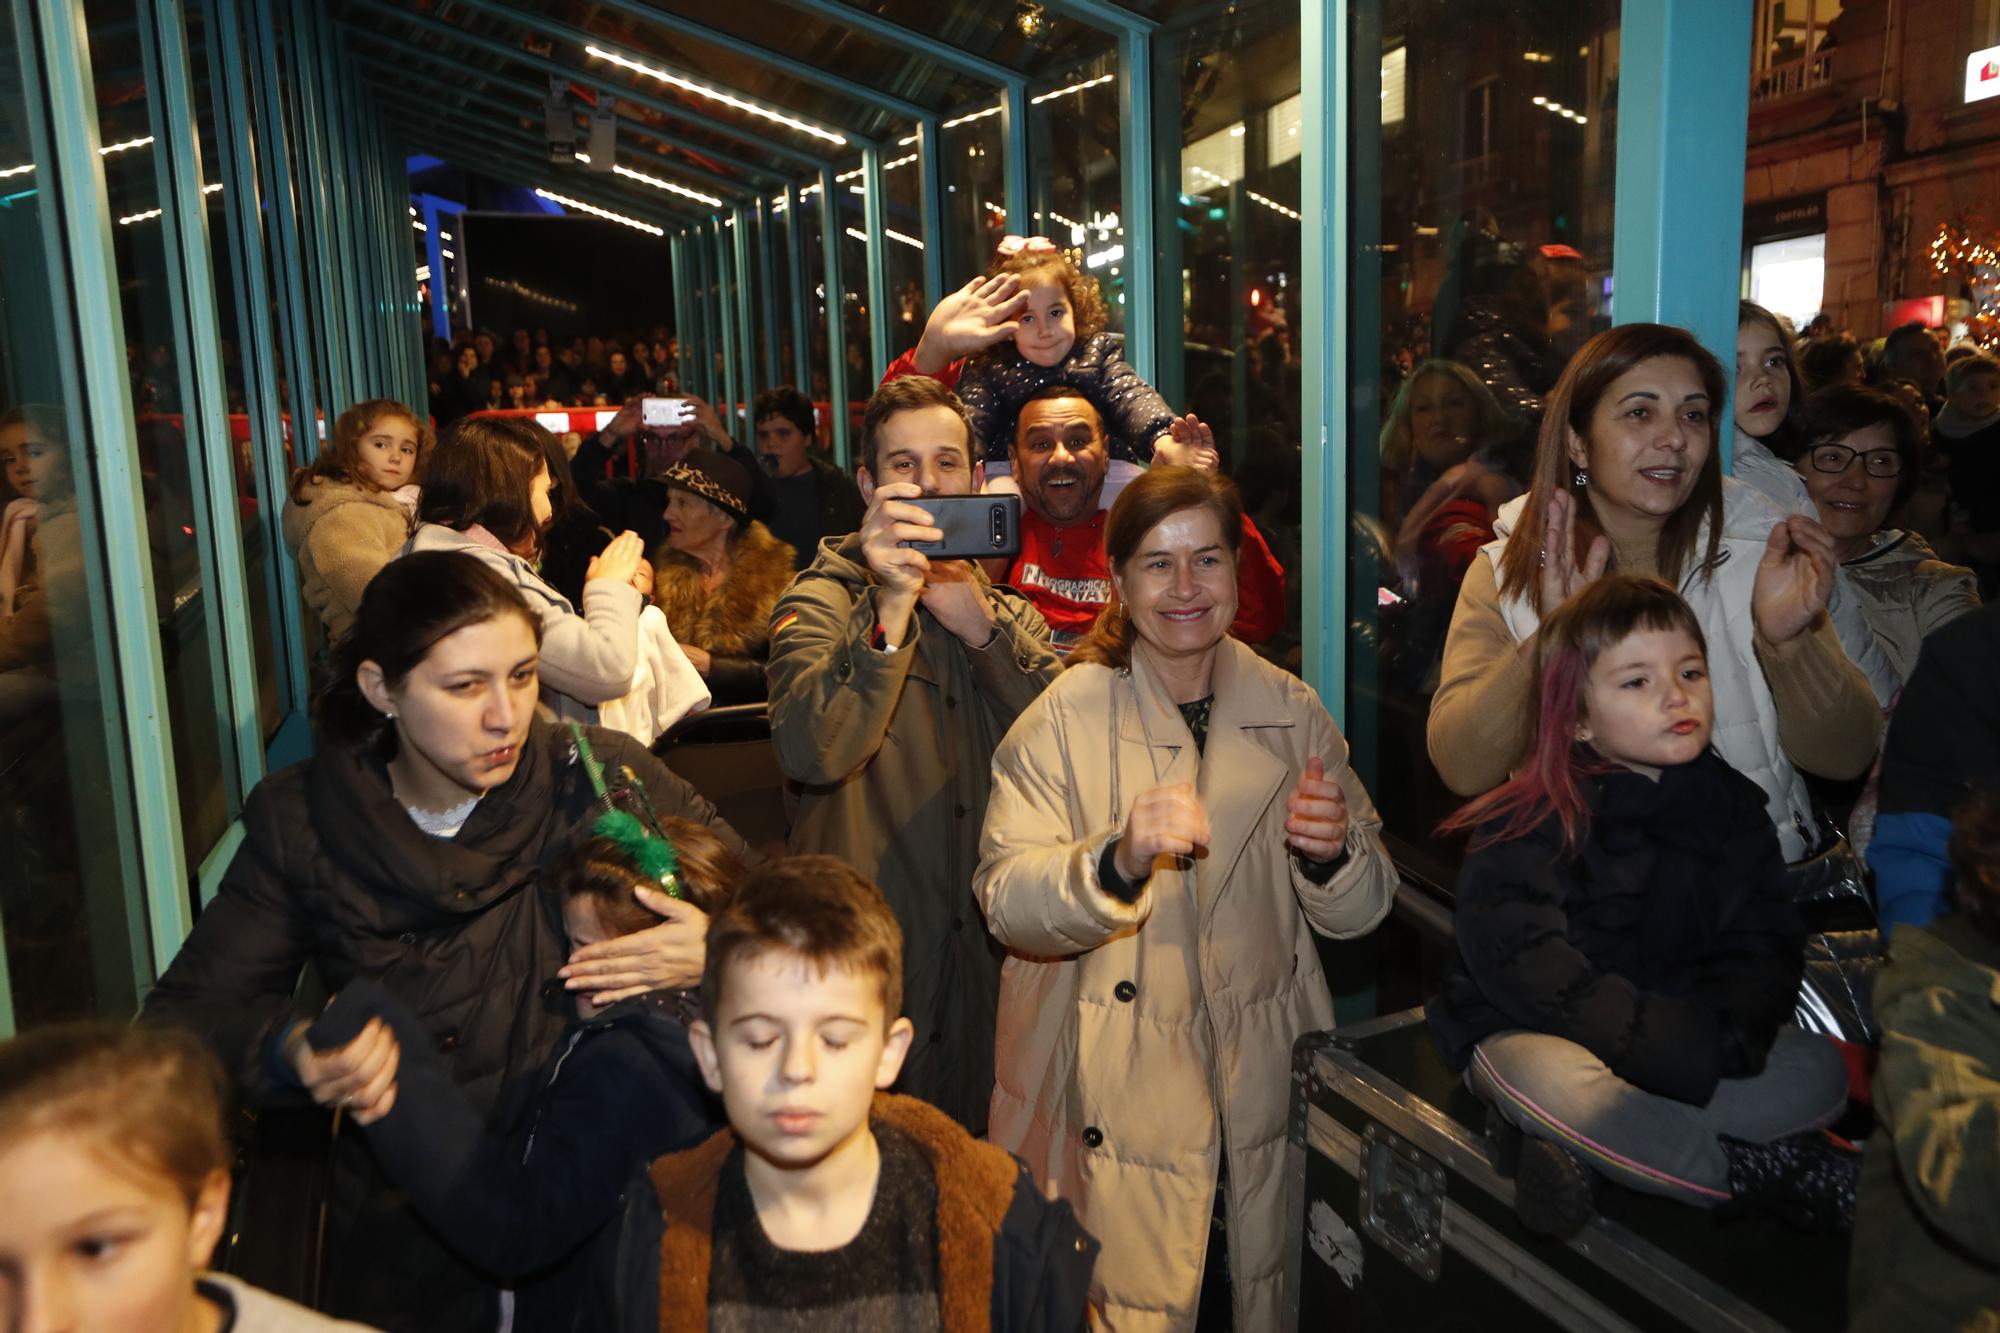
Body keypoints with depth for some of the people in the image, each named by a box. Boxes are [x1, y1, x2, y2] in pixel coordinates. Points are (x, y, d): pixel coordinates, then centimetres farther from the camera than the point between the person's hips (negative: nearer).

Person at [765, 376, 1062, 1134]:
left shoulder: (1008, 611, 10)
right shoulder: (824, 601, -4)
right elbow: (810, 751, -24)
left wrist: (981, 626, -19)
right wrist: (892, 609, -33)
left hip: (993, 951, 4)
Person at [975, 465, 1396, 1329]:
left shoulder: (1292, 713, 0)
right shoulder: (1066, 717, -10)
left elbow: (1361, 913, 2)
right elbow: (1006, 904, -19)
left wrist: (1332, 853, -19)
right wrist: (1118, 861, -37)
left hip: (1265, 1094, 3)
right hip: (1117, 1104, -3)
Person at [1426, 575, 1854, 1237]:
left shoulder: (1733, 806, 4)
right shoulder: (1530, 824, -15)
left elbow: (1765, 946, 1)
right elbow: (1524, 966, -25)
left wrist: (1725, 1032, -22)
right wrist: (1682, 1046, -30)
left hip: (1688, 1027, 6)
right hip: (1527, 1033, -5)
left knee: (1819, 1072, -15)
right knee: (1556, 1083, -37)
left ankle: (1577, 1146, -22)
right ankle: (1760, 1171, -15)